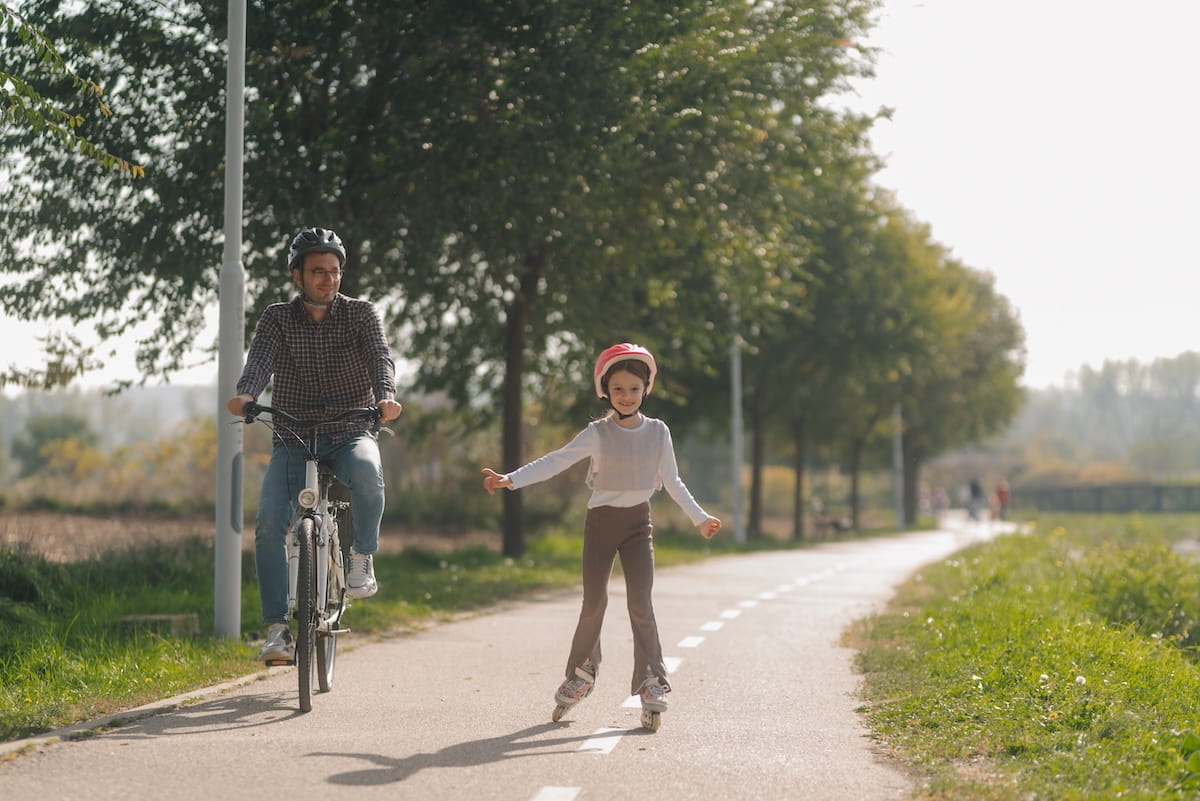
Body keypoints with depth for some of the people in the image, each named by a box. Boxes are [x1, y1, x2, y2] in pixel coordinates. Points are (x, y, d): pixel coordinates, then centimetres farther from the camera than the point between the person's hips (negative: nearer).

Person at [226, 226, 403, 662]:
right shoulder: (277, 317, 3)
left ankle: (362, 558, -12)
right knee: (269, 522, -20)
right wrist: (244, 395, -38)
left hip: (350, 433, -1)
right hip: (293, 440, 1)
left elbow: (380, 356, -15)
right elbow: (260, 357, -15)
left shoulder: (361, 313, 2)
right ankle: (277, 627, -12)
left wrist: (386, 396, -38)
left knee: (366, 472, -37)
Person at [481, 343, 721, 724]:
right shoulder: (598, 434, -7)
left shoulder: (658, 432, 0)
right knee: (594, 602, 3)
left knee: (640, 602, -11)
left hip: (638, 523, 1)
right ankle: (581, 671, 24)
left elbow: (672, 481, 10)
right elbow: (554, 462, -13)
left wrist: (699, 517, 10)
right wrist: (510, 479, -23)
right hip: (601, 521, -1)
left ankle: (651, 681, -6)